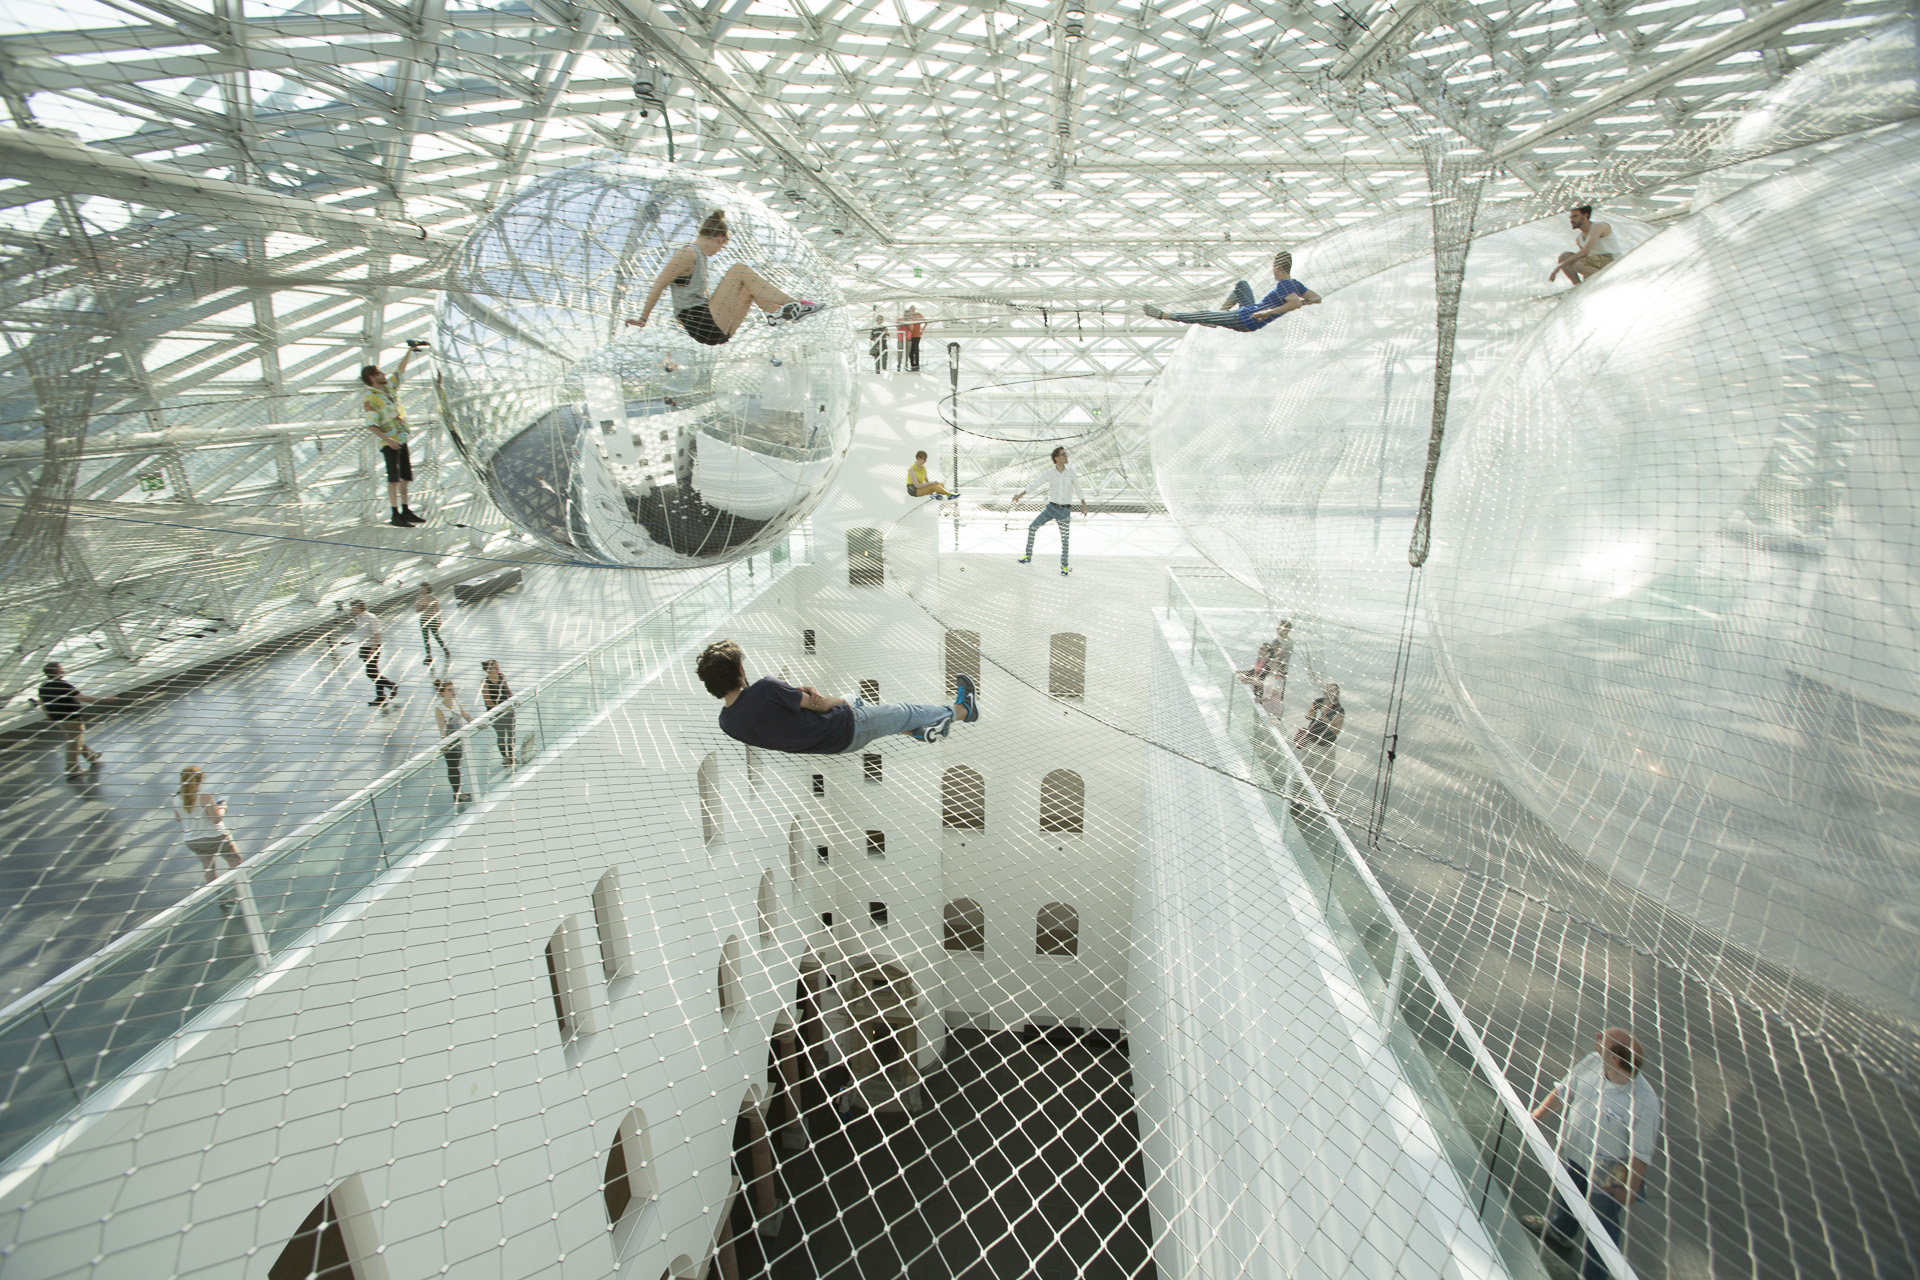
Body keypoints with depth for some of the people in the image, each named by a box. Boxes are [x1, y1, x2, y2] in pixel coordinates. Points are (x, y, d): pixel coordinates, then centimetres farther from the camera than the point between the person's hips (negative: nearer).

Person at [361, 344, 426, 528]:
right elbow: (371, 425, -15)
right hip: (390, 443, -8)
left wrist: (410, 350, 20)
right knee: (394, 478, -9)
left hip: (402, 439, 8)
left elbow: (400, 371, 22)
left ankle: (405, 510, 17)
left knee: (405, 477, 10)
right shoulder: (370, 399, -10)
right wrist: (387, 440, -26)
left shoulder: (389, 386, 12)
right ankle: (395, 515, -9)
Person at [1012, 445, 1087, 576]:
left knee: (1064, 539, 1)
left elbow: (1078, 488, 7)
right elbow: (1034, 484, -10)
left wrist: (1084, 505, 11)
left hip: (1065, 510, -1)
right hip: (1051, 507, 1)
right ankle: (1028, 557, 7)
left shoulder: (1070, 471, -3)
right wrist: (1020, 494, -22)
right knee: (1032, 527, -6)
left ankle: (1064, 566, 18)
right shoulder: (1049, 473, -6)